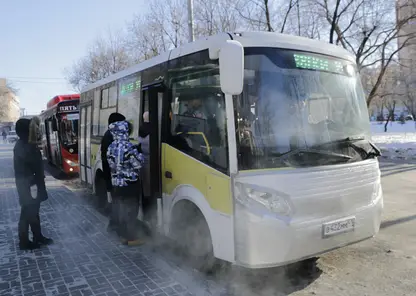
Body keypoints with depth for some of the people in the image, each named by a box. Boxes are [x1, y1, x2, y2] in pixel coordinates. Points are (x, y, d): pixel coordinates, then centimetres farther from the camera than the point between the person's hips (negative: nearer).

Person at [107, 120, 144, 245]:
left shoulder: (111, 147, 4)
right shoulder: (128, 147, -21)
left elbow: (111, 164, 11)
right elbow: (138, 164, -16)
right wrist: (140, 154, 2)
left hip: (117, 184, 8)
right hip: (129, 184, -8)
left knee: (123, 208, 17)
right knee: (131, 209, 2)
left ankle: (124, 234, 26)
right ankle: (131, 237, 10)